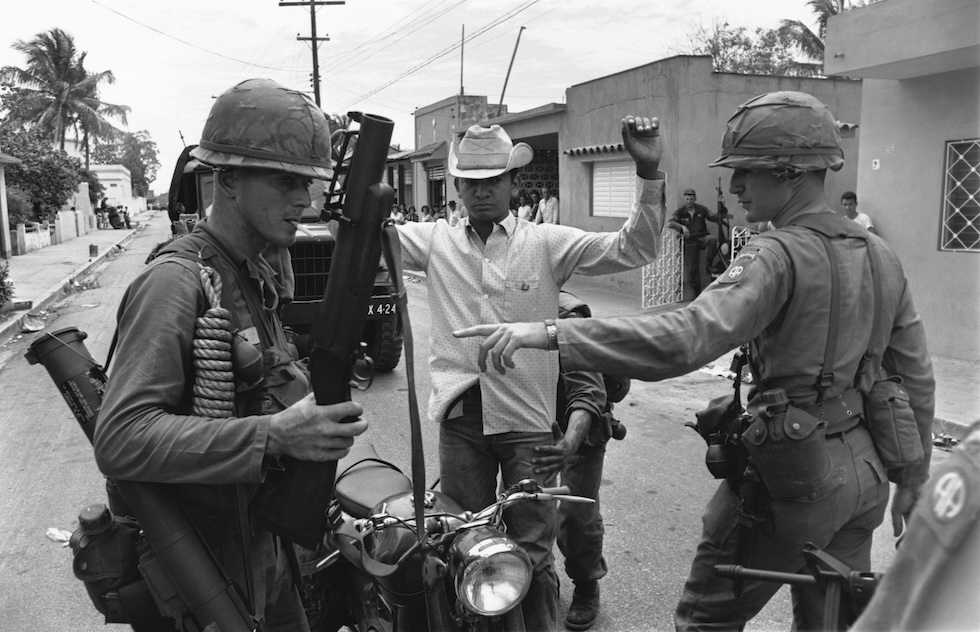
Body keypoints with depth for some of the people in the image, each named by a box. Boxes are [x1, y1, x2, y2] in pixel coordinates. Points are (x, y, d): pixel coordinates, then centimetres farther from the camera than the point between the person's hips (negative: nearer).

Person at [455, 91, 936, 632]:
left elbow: (686, 339, -36)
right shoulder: (881, 256, 6)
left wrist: (550, 334, -39)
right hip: (866, 472, 8)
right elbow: (916, 377, 12)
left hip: (791, 475, -8)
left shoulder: (779, 255, -20)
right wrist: (912, 475, 23)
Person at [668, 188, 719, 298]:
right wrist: (681, 226, -30)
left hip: (703, 237, 0)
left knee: (712, 239, -36)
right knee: (692, 268, 2)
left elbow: (714, 218, 4)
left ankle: (710, 263, -18)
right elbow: (669, 223, -15)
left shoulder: (701, 209, 2)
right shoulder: (680, 212, -2)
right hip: (690, 242, 0)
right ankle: (696, 292, 18)